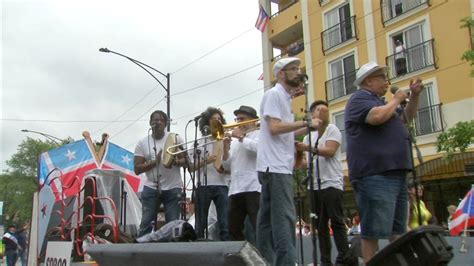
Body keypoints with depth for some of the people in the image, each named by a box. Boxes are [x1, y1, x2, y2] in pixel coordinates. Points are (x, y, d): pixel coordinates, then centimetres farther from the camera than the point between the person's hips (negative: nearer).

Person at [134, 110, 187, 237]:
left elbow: (185, 160, 3)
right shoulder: (142, 143, 2)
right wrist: (155, 162, -16)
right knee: (145, 224, 2)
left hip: (173, 188, 0)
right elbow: (137, 169, -1)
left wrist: (176, 162, -20)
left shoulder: (175, 138, 2)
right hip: (151, 188, 0)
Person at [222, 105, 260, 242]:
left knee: (260, 227, -10)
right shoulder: (235, 141, 25)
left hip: (253, 187, -7)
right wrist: (226, 147, 3)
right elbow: (227, 163, 20)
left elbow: (257, 148, -18)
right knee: (233, 229, 9)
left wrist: (240, 137, -6)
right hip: (235, 189, 7)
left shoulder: (259, 134, 4)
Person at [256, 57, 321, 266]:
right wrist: (305, 122, -14)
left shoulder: (284, 98, 22)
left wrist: (307, 128, 12)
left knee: (268, 217, 9)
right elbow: (274, 128, -18)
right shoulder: (274, 94, -6)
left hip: (277, 166, 10)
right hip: (275, 166, -10)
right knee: (284, 217, -12)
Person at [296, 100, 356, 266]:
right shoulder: (308, 136, 18)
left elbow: (330, 151, -16)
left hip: (332, 183, -6)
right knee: (321, 224, 5)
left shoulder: (332, 130, 1)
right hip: (315, 185, 6)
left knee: (336, 221, -8)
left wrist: (309, 148, -26)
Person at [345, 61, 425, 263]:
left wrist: (414, 96, 18)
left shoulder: (380, 102, 25)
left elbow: (406, 118, 33)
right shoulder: (359, 98, -3)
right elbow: (377, 117, -22)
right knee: (373, 231, -9)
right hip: (375, 175, -10)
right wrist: (396, 100, -5)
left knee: (398, 230, 15)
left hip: (395, 173, 10)